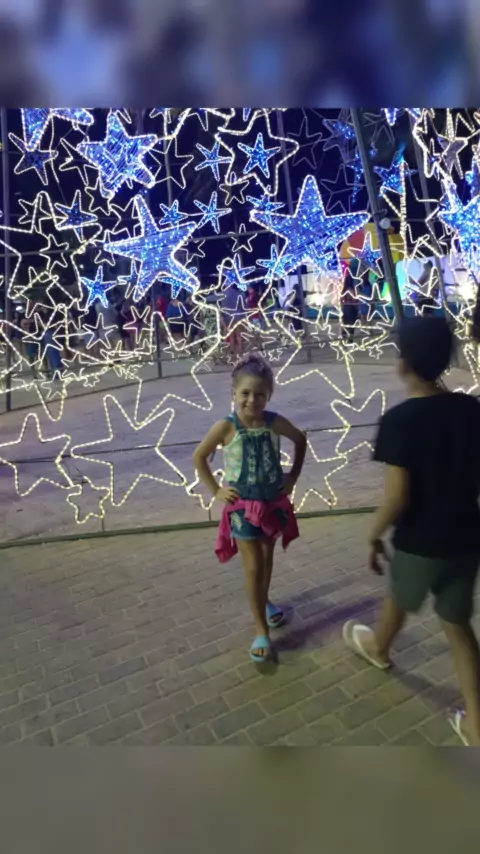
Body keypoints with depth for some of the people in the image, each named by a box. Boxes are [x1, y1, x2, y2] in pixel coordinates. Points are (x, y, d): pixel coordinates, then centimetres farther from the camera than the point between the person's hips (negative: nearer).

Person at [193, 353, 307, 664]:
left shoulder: (275, 422, -12)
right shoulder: (226, 427, -19)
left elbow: (301, 440, 7)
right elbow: (199, 457, -7)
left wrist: (294, 476, 3)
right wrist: (216, 491, -7)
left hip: (273, 502, 3)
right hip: (243, 507, -3)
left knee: (267, 558, 21)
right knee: (253, 567, 2)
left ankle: (264, 602, 48)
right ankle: (262, 630, 18)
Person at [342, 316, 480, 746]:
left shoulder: (399, 420, -23)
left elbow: (397, 497, -22)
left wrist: (374, 535, -6)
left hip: (419, 541, -4)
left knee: (399, 601, 25)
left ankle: (378, 647, 56)